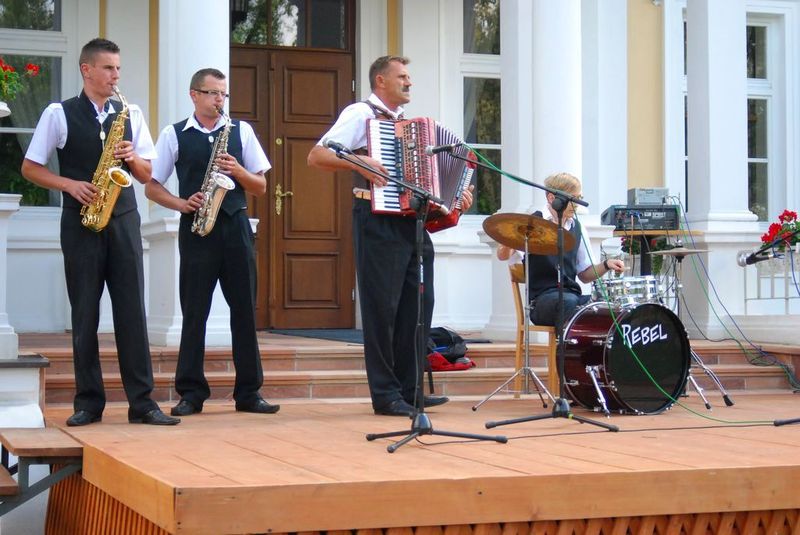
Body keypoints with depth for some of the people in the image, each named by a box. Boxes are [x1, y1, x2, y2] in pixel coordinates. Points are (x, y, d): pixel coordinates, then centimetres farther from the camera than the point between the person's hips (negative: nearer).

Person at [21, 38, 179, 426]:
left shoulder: (130, 114, 10)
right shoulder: (59, 114, 1)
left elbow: (146, 175, 13)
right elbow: (30, 168, 2)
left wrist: (133, 158, -8)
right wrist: (70, 185, -12)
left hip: (124, 220, 2)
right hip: (81, 222, -2)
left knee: (132, 311, -1)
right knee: (84, 314, 1)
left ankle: (142, 402, 0)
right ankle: (88, 402, 8)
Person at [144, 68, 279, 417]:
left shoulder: (241, 130, 10)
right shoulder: (173, 135, 5)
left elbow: (261, 187, 10)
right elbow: (152, 188, 6)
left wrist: (238, 170, -8)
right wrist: (182, 203, -10)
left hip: (236, 226, 2)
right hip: (195, 228, -2)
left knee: (244, 309, 3)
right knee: (194, 311, 0)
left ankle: (249, 391, 10)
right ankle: (191, 393, 7)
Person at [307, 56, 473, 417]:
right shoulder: (361, 114, -1)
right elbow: (316, 156, -9)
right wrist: (358, 162, -22)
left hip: (413, 221, 7)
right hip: (378, 220, -7)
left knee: (418, 305, 6)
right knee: (382, 307, -4)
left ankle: (410, 389, 14)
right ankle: (385, 394, 2)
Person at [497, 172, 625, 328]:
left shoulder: (576, 228, 17)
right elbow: (503, 255, -16)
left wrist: (606, 265, 2)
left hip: (572, 295, 6)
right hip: (541, 300, -6)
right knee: (570, 302, -37)